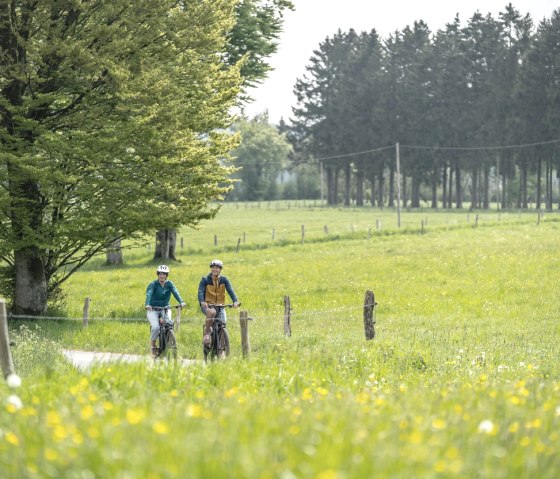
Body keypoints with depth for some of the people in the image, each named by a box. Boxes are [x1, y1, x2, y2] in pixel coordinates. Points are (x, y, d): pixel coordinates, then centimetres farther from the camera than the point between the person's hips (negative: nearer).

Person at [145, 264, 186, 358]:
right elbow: (148, 294, -25)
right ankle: (153, 346, -4)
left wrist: (181, 302, -36)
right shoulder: (153, 284, -8)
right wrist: (147, 305, -45)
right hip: (153, 309, -2)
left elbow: (175, 292, -17)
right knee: (156, 327, -24)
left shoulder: (169, 284, 0)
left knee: (169, 323, -24)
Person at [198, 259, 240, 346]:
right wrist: (202, 302, -39)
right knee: (212, 312, -38)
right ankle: (206, 334, -27)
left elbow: (230, 291, -11)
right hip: (207, 305, -3)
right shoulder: (205, 280, -4)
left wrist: (235, 301, -30)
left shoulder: (224, 280, 2)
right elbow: (200, 291, -18)